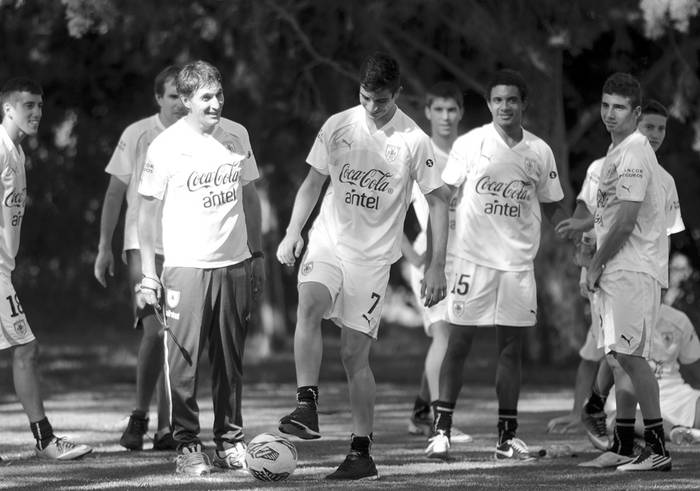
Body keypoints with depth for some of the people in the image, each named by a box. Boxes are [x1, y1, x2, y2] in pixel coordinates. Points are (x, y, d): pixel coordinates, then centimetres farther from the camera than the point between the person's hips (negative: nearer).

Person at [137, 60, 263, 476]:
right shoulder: (166, 146, -7)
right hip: (186, 266, -4)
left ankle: (230, 440, 17)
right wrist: (148, 271, -6)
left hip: (235, 265, 4)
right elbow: (147, 210, -2)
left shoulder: (236, 135, 5)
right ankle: (187, 445, 1)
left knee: (230, 360, 8)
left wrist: (257, 254, 14)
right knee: (184, 360, -5)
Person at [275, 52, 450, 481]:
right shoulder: (338, 126, 2)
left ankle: (362, 452, 7)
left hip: (373, 256, -2)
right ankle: (307, 408, -34)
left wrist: (437, 266, -4)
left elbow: (438, 201, 0)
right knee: (309, 303, -29)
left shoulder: (414, 140, -6)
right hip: (328, 241, 2)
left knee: (355, 353, -3)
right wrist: (293, 233, -3)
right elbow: (313, 183, 10)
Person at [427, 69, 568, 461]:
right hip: (473, 258, -3)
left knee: (512, 347, 5)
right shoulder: (470, 144, -3)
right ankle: (442, 431, 1)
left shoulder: (540, 152, 5)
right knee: (459, 343, -2)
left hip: (519, 263, 3)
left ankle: (508, 437, 9)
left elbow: (553, 206, 15)